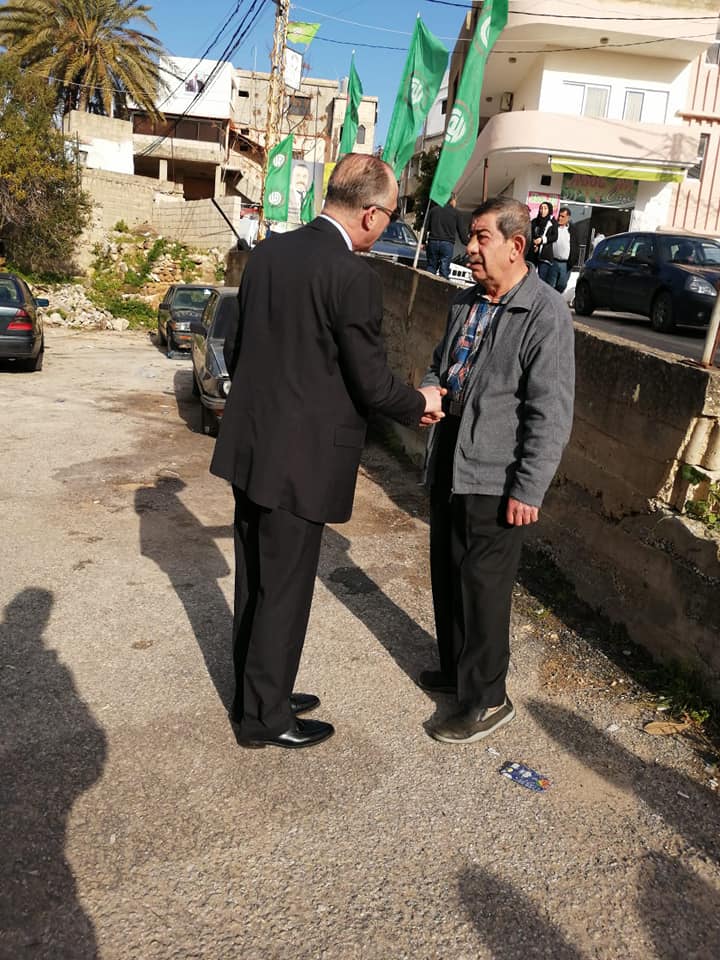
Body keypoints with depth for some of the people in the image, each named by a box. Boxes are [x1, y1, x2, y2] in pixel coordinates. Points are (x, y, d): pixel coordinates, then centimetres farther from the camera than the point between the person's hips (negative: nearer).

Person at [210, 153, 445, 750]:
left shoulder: (268, 252, 5)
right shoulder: (354, 277, -18)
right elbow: (372, 383, -14)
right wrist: (420, 403, 6)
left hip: (248, 447, 8)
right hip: (300, 459, -8)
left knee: (254, 582, 19)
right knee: (284, 592, 7)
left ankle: (257, 693, 36)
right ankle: (264, 718, 23)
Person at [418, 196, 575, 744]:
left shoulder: (545, 314, -14)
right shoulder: (466, 304, 10)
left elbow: (551, 413, -17)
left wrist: (529, 490, -18)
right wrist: (427, 394, -1)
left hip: (496, 478, -8)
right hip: (449, 464, 8)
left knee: (483, 587, 1)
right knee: (447, 576, 19)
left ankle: (487, 701, 19)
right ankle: (455, 670, 39)